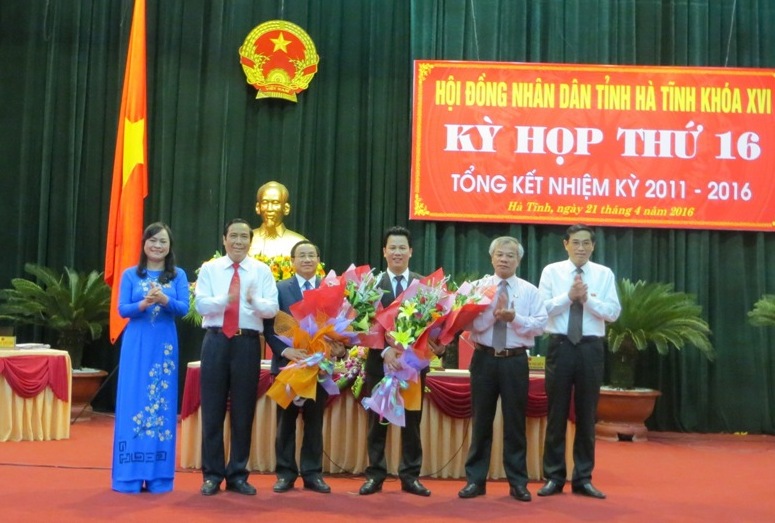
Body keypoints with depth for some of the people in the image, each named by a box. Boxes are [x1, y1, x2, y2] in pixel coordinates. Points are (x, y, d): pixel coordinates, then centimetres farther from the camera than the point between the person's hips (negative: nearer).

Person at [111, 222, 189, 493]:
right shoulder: (130, 274, 6)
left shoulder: (178, 275, 6)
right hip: (136, 344, 0)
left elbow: (184, 308, -5)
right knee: (133, 402, 0)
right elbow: (122, 310, -1)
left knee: (163, 403, 2)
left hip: (165, 345, 0)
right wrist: (144, 303, -21)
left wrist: (165, 300, -25)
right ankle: (130, 475, 8)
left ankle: (159, 475, 10)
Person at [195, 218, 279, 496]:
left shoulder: (262, 271, 5)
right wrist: (226, 299, -25)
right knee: (213, 408, 4)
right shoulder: (210, 268, 6)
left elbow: (272, 309, -4)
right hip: (216, 341, 0)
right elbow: (201, 304, -6)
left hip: (248, 342, 0)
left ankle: (238, 475, 17)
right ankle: (212, 474, 15)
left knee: (243, 410, 6)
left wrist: (254, 300, -25)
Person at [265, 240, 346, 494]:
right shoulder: (279, 288, 3)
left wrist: (341, 348, -15)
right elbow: (269, 325, -2)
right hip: (287, 363, -1)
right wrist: (284, 350, -17)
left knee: (315, 421, 8)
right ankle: (285, 473, 15)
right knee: (286, 421, 6)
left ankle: (313, 474, 16)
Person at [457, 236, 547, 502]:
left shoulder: (530, 291, 5)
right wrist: (494, 310, -19)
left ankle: (518, 482, 16)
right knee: (481, 420, 7)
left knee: (515, 421, 6)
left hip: (515, 361, 0)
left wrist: (514, 317, -17)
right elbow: (470, 324, -7)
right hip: (484, 359, 0)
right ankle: (475, 480, 16)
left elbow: (540, 325, -4)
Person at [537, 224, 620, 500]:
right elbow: (542, 308, -6)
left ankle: (583, 478, 18)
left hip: (591, 348, 1)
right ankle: (554, 477, 14)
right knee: (557, 413, 4)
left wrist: (587, 299, -16)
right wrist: (569, 296, -17)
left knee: (587, 414, 7)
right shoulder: (551, 271, 2)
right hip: (560, 346, -1)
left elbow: (613, 312, -3)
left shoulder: (604, 274, 5)